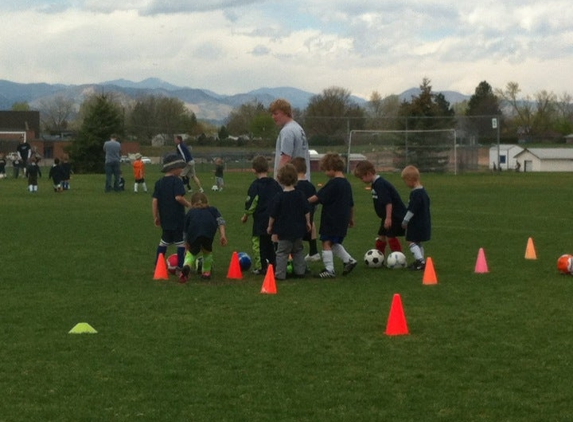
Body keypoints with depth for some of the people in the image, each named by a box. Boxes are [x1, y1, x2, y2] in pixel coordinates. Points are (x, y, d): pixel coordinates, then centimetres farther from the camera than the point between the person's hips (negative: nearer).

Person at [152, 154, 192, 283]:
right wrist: (188, 204, -5)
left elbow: (154, 200, 4)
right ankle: (180, 269, -8)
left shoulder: (159, 182, 8)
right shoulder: (176, 181, -11)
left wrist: (156, 217, 9)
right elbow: (179, 197, -23)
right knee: (181, 243, -2)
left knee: (164, 241, 22)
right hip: (177, 218, -7)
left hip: (165, 219, 7)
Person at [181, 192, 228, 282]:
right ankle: (206, 272, 29)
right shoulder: (212, 210, 36)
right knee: (207, 250, 28)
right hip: (209, 231, 0)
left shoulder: (190, 212, 36)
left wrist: (187, 247, 45)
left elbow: (186, 232, 35)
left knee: (192, 252, 18)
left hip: (194, 234, 0)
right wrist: (223, 235, 8)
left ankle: (187, 266, -10)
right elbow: (220, 220, 16)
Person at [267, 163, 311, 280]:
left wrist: (270, 226, 5)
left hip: (284, 230, -4)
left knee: (282, 252, 1)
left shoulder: (279, 197, -12)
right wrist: (308, 222, 15)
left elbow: (273, 214, -7)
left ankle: (280, 274, 0)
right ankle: (300, 271, 21)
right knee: (298, 250, 19)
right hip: (298, 229, 4)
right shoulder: (300, 195, -2)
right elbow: (307, 210, 2)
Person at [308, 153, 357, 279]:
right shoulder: (347, 183, 13)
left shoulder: (332, 183, -14)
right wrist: (351, 218, 29)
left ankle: (329, 270, -5)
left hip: (331, 220, -9)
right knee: (334, 243, 22)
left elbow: (318, 197, -17)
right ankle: (349, 260, 17)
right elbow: (351, 204, 20)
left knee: (326, 243, -4)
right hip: (343, 220, 9)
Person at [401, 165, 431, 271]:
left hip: (416, 224, -10)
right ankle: (420, 261, 23)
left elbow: (412, 210, -23)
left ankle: (420, 261, -16)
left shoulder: (415, 193, -21)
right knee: (418, 242, 18)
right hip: (425, 222, 10)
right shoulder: (423, 191, 10)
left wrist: (405, 220, -13)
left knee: (411, 241, -6)